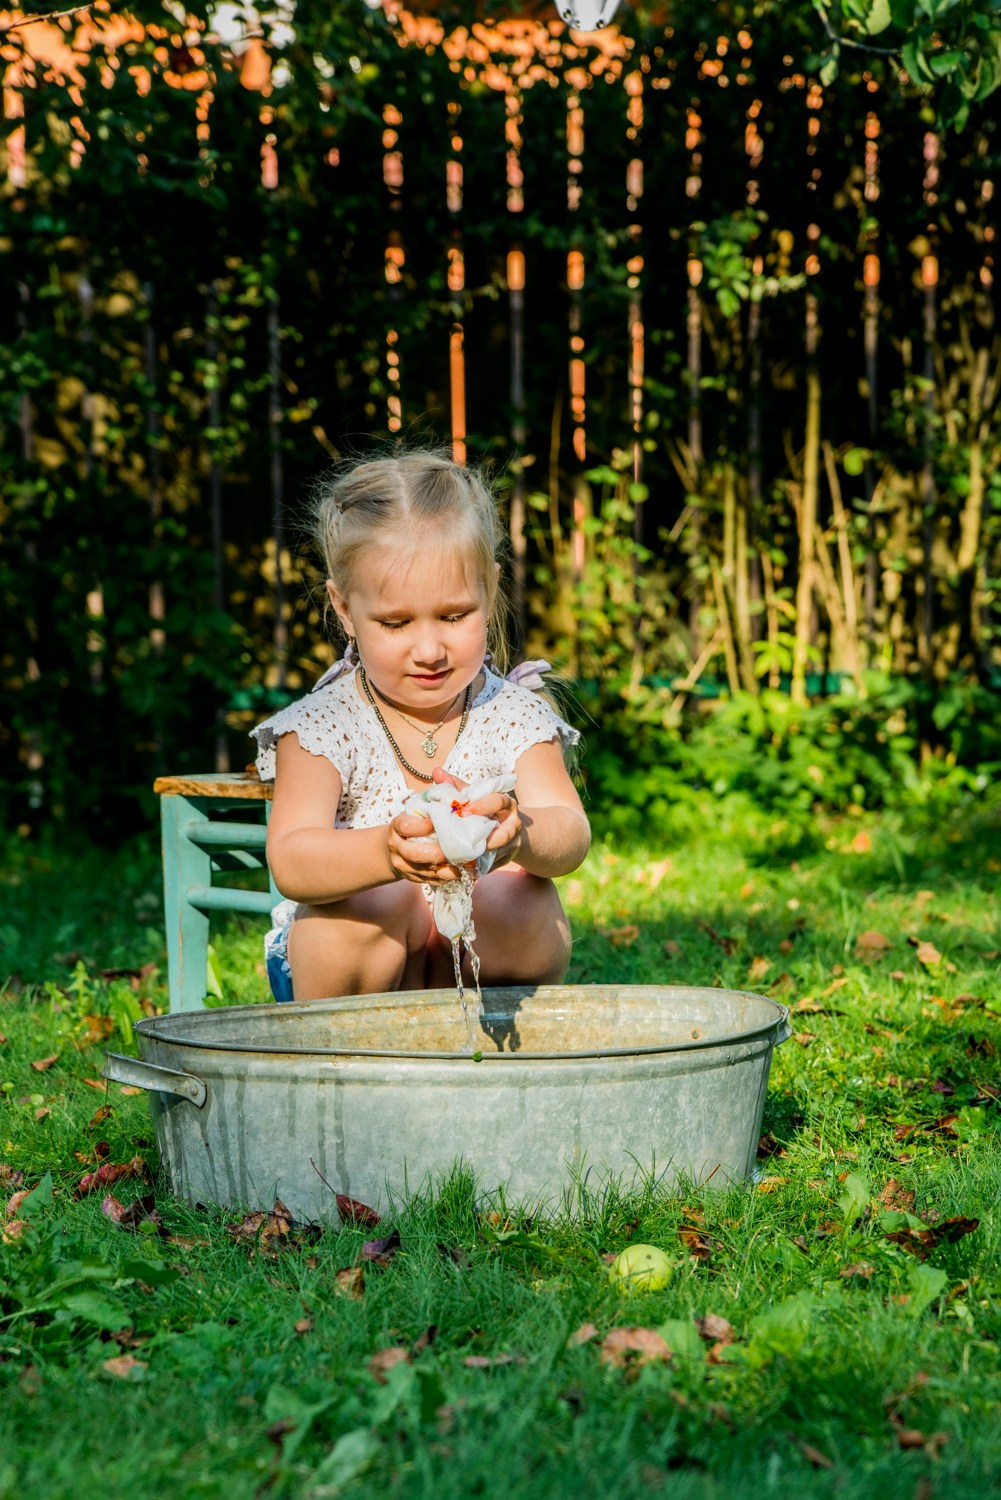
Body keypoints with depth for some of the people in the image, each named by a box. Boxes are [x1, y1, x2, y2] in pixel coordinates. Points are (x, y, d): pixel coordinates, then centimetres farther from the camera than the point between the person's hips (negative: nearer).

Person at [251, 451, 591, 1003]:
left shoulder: (514, 717, -4)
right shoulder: (323, 726, -11)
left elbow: (570, 837, -20)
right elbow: (289, 862, -27)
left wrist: (518, 836, -46)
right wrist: (384, 852, -49)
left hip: (482, 958, 1)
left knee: (529, 906, -27)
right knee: (371, 905, -31)